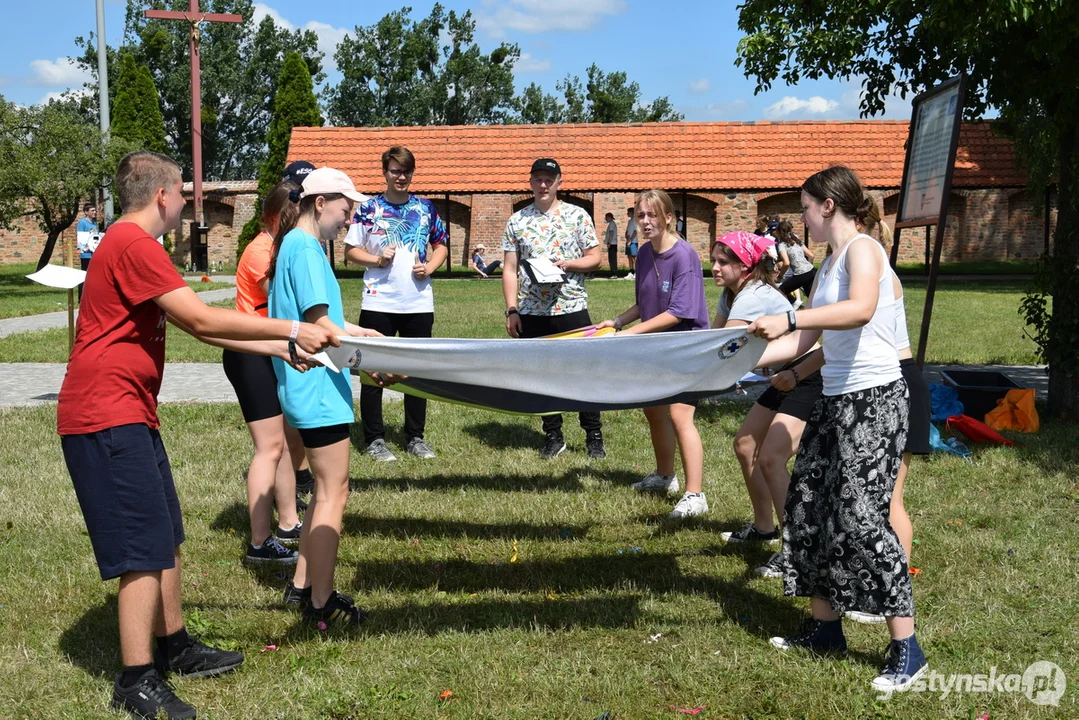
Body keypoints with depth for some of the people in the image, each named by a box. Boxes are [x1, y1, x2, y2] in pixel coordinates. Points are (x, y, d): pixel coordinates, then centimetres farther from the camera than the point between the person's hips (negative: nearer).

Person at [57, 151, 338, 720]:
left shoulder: (132, 246, 18)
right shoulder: (132, 243, -16)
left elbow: (199, 327, 17)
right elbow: (203, 320, -22)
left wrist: (281, 349, 12)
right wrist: (291, 330, -16)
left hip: (130, 415, 10)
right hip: (107, 416, -10)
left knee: (166, 538, 17)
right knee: (146, 549, -7)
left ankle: (174, 646, 31)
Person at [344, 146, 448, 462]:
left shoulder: (425, 208, 8)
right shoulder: (368, 208, 1)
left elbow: (441, 246, 16)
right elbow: (351, 250, 4)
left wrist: (429, 267, -3)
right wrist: (376, 259, -14)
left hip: (419, 303, 3)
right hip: (378, 303, -2)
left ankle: (415, 437, 20)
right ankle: (374, 438, 12)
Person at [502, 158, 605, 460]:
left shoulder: (577, 216, 3)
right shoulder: (517, 221, 8)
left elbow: (594, 258, 3)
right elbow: (509, 270, 6)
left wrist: (568, 264, -15)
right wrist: (511, 310, -2)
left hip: (572, 309, -2)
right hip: (531, 313, 2)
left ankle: (594, 436, 13)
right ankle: (553, 437, 20)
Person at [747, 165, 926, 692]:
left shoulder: (862, 249, -13)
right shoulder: (829, 262, 15)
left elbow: (860, 310, -35)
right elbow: (807, 340, 19)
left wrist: (788, 320, -42)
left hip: (874, 398, -10)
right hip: (835, 399, 10)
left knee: (861, 516, -12)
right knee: (806, 504, 11)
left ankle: (906, 650, -3)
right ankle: (824, 626, 23)